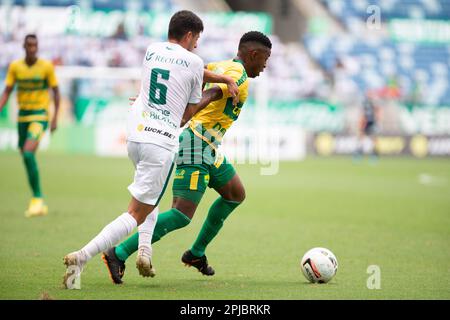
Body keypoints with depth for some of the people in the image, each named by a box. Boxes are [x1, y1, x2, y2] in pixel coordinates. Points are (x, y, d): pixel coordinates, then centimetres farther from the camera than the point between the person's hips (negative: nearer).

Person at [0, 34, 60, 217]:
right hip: (22, 115, 5)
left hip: (40, 116, -5)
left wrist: (55, 118, -5)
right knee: (27, 159, 8)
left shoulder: (46, 66, -7)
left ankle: (37, 199, -15)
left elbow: (55, 91, 0)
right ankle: (39, 205, 19)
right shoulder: (15, 67, 1)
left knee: (28, 153, -23)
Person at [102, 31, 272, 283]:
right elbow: (212, 94, -31)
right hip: (198, 146, -11)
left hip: (209, 148, 11)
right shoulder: (239, 75, -13)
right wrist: (183, 118, -44)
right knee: (182, 215, -12)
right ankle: (119, 254, -13)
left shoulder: (221, 66, 15)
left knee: (236, 195, 23)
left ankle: (197, 253, 28)